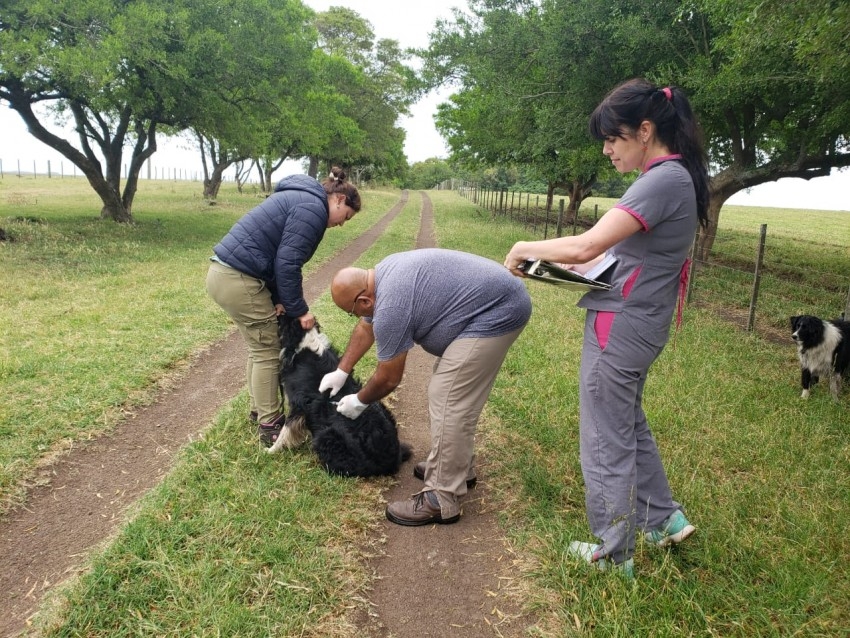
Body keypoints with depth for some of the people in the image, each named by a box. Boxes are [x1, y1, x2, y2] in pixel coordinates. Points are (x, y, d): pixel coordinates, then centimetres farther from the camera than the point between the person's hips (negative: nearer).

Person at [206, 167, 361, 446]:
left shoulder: (300, 198, 21)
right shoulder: (314, 208, -11)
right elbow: (287, 263, -17)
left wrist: (279, 300, 7)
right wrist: (299, 310, -9)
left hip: (223, 272, 10)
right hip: (238, 279, -10)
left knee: (259, 347, 20)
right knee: (268, 352, 1)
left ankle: (259, 409, 33)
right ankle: (270, 426, 11)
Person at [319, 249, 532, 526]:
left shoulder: (391, 306, -20)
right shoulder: (382, 275, 9)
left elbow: (389, 378, -8)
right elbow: (366, 327, 24)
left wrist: (359, 401, 9)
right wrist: (341, 371, 27)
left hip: (497, 312, -11)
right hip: (501, 299, 11)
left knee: (449, 401, -8)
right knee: (454, 394, 18)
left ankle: (441, 500, -1)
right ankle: (456, 467, 31)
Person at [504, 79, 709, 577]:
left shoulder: (663, 180, -21)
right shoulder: (677, 177, 10)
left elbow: (586, 245, -28)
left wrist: (526, 248, -13)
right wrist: (579, 266, 4)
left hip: (621, 327, -10)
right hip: (639, 326, 10)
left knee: (607, 443, 5)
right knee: (629, 425, 26)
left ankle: (612, 556, 22)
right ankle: (664, 519, 39)